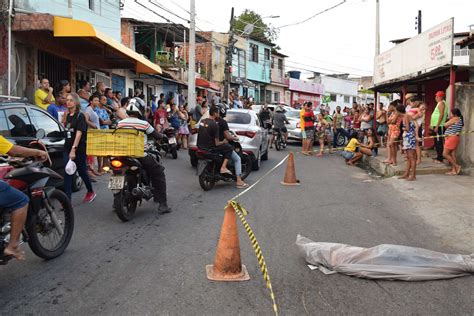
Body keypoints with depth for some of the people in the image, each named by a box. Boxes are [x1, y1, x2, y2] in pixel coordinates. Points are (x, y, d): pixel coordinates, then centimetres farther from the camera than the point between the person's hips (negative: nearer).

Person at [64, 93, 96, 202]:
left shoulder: (80, 116, -11)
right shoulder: (68, 115, 9)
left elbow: (79, 133, -21)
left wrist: (74, 149, -30)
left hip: (79, 149, -5)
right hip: (67, 148, 5)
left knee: (82, 172, 10)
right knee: (67, 173, -3)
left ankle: (91, 192, 34)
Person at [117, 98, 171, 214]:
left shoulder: (120, 123, 3)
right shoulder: (143, 124, -9)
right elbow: (156, 136, 0)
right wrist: (163, 136, 22)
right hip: (141, 156, -5)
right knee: (158, 173, 8)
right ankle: (162, 204, -1)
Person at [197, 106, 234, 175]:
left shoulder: (202, 121, 5)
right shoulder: (215, 125, -17)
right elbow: (217, 143, -16)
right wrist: (223, 142, 5)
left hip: (200, 146, 8)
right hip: (209, 149, -8)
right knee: (229, 148, 4)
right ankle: (223, 167, -6)